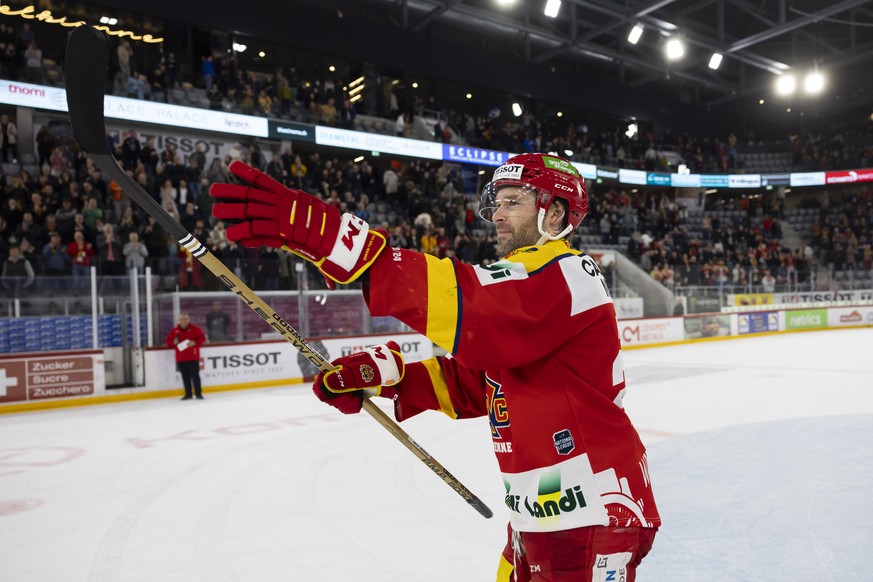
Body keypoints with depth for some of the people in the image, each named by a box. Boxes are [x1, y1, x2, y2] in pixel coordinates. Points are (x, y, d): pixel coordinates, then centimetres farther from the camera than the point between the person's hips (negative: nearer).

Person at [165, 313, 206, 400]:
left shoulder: (194, 329, -1)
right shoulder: (174, 330, 6)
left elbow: (202, 338, -2)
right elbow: (168, 341, 12)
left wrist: (194, 342, -17)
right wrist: (173, 342, -9)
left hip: (193, 357, -3)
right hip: (180, 358, 3)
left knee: (194, 375, -5)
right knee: (185, 376, 7)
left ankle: (198, 393, 2)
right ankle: (188, 394, 15)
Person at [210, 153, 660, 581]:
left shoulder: (567, 275, -16)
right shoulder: (521, 288, 15)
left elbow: (468, 306, -35)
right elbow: (471, 384, 11)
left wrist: (332, 238, -41)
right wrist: (385, 374, -4)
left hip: (592, 523, -9)